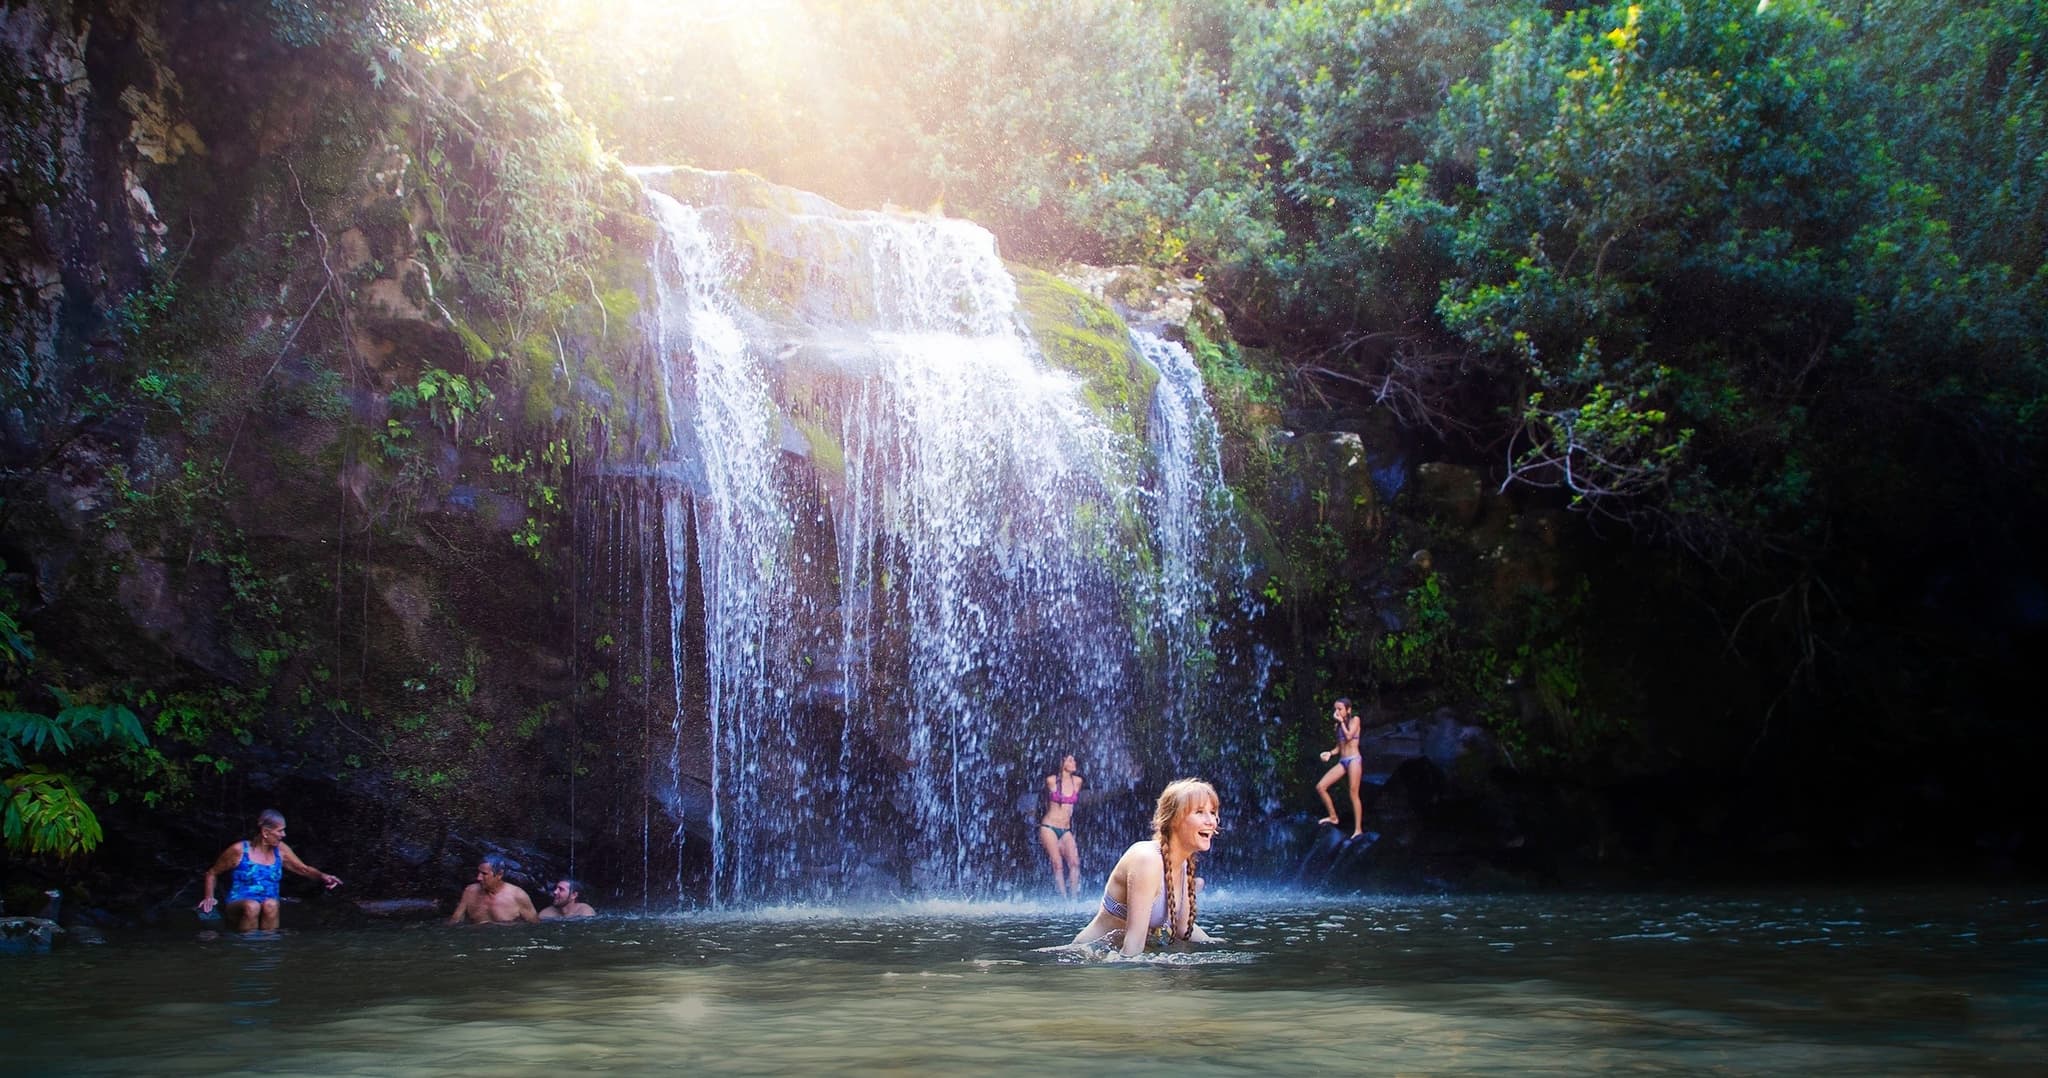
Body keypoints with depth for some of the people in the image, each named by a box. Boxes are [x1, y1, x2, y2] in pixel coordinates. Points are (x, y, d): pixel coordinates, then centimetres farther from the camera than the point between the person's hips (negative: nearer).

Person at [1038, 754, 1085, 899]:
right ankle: (1064, 900, -16)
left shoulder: (1077, 781, 4)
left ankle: (1073, 899, -16)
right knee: (1058, 864, -14)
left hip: (1066, 830, 3)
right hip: (1049, 827, -3)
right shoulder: (1051, 780, -5)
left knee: (1074, 863, -16)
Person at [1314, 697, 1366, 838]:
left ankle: (1358, 829, -12)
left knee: (1353, 794, -13)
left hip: (1354, 759, -7)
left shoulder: (1355, 720, 1)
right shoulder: (1339, 725, 17)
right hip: (1342, 761, 7)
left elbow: (1349, 736, -15)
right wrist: (1330, 753, 0)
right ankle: (1333, 817, 9)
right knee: (1320, 787, -4)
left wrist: (1341, 721, -5)